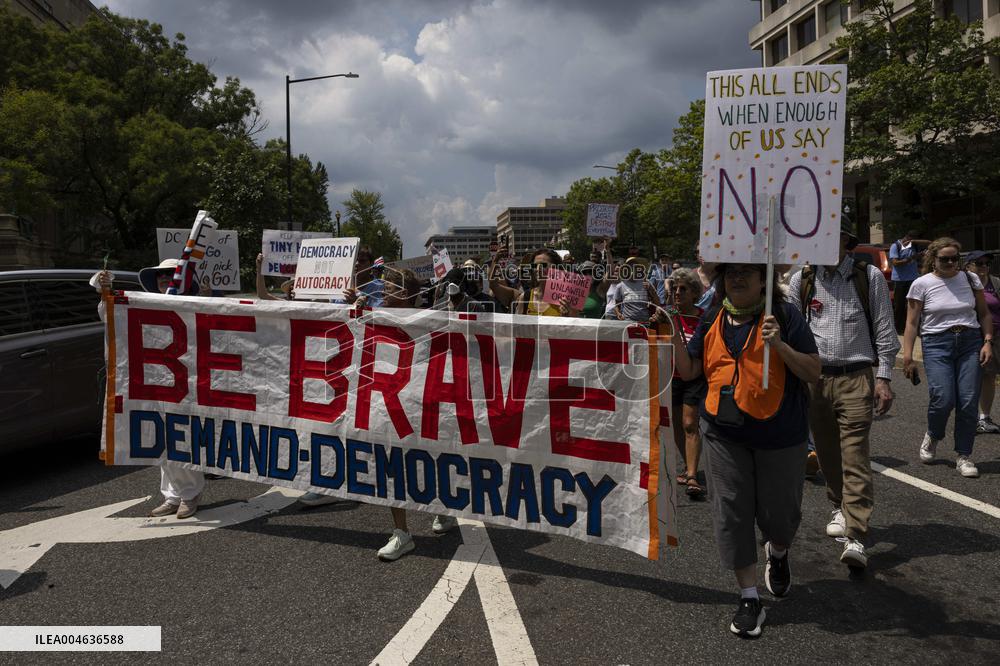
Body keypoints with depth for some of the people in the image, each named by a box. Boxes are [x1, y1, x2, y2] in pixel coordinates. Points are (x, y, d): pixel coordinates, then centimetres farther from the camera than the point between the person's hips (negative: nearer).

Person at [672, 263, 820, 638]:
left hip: (779, 435, -3)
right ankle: (749, 598, 16)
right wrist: (674, 337, -9)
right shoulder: (713, 320, 5)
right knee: (732, 513, 3)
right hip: (724, 433, 3)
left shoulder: (784, 316, -8)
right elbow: (689, 371, 6)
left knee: (779, 512, 10)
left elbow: (813, 373, -10)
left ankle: (777, 553, 47)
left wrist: (779, 345, -24)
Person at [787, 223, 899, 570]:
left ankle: (856, 537, -9)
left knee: (855, 456, -9)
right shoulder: (801, 280, 6)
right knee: (827, 452, 13)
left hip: (855, 378, -3)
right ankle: (839, 508, 35)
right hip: (814, 378, 3)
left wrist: (883, 377, -2)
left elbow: (884, 330, 3)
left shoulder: (870, 277, 2)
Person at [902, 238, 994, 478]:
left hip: (971, 342, 3)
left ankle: (964, 456, 10)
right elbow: (912, 323, 0)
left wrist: (988, 341, 1)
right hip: (937, 344, -2)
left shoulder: (970, 279, 8)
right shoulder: (922, 284, 0)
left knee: (969, 401, -3)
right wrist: (907, 356, -6)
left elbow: (984, 313, 15)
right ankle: (932, 436, 18)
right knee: (943, 399, -14)